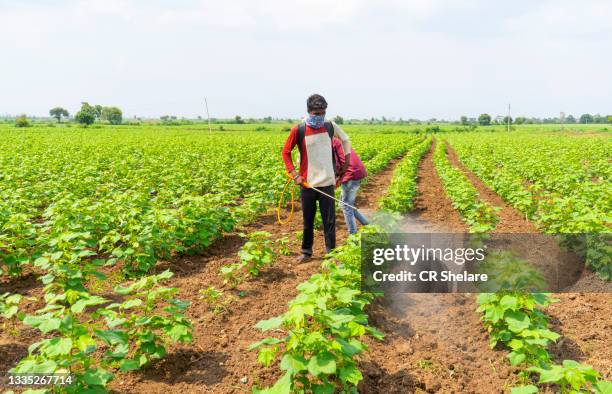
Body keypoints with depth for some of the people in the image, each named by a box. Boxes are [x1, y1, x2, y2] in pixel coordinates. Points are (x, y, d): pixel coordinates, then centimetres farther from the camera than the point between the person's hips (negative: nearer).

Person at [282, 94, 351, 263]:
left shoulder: (330, 126, -1)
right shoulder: (298, 130, -8)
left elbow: (345, 139, 19)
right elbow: (286, 152, 1)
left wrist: (347, 160, 12)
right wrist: (294, 174, -8)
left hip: (327, 183, 1)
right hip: (307, 184, -1)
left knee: (329, 220, 5)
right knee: (308, 220, 11)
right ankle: (306, 252, 27)